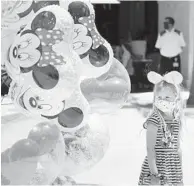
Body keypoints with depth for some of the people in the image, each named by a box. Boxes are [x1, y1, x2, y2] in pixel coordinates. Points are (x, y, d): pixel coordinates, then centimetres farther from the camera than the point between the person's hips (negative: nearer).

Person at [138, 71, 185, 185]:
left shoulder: (177, 120, 5)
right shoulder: (154, 120, -13)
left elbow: (177, 149, 13)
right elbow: (150, 149, -14)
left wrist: (180, 171, 13)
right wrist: (154, 173, -18)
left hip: (174, 170, 6)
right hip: (157, 166, -6)